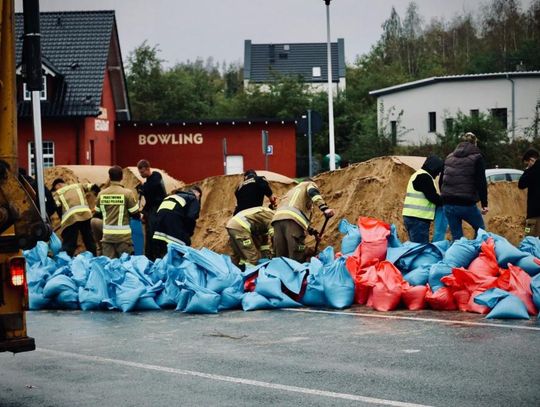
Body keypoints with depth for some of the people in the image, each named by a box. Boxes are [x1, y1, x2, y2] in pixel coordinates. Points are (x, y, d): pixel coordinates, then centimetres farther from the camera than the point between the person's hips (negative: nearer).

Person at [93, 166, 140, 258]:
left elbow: (97, 214, 13)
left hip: (107, 235, 3)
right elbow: (135, 214, -5)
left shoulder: (101, 194, 2)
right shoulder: (127, 193, -9)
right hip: (123, 235, -3)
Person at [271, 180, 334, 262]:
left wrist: (311, 231, 46)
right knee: (297, 259, -11)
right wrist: (325, 208, -15)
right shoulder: (310, 184, 24)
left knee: (280, 257, 6)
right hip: (292, 219, -6)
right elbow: (313, 193, -1)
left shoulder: (292, 191, 44)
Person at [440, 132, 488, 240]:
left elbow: (442, 180, 19)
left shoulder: (449, 157, 15)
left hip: (448, 204, 4)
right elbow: (481, 183, -7)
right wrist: (484, 204, -5)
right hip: (467, 204, -4)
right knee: (480, 230, 17)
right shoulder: (476, 158, 0)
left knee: (456, 238, 9)